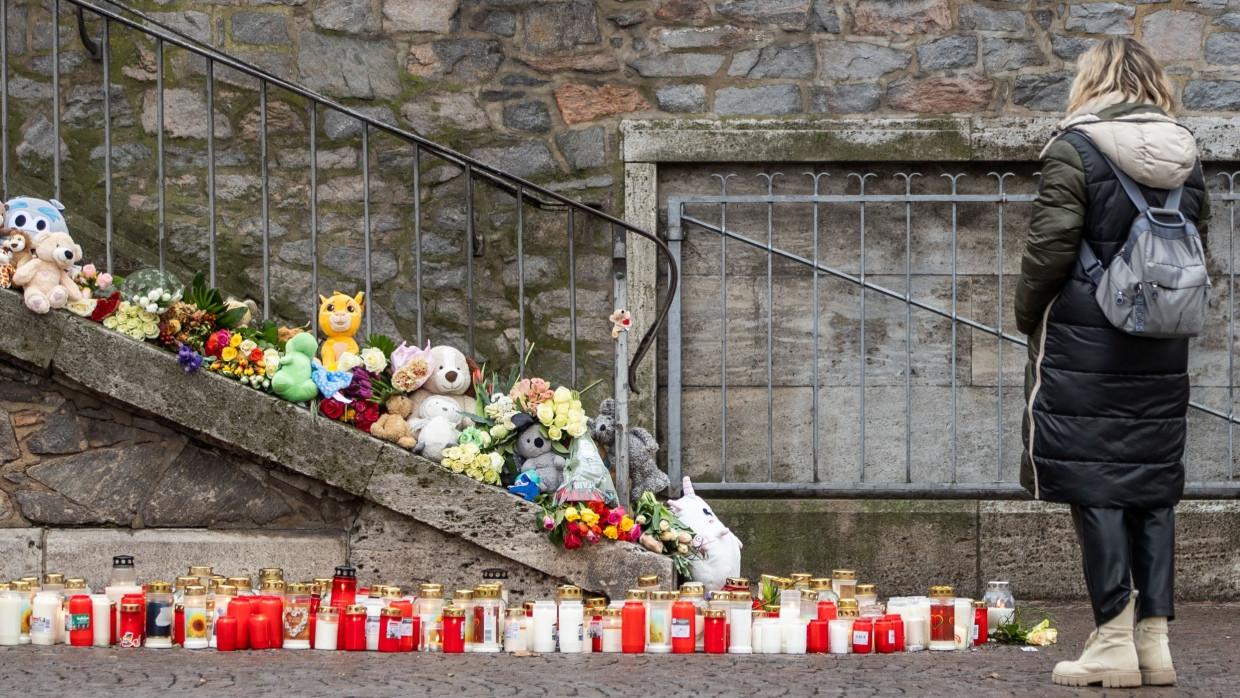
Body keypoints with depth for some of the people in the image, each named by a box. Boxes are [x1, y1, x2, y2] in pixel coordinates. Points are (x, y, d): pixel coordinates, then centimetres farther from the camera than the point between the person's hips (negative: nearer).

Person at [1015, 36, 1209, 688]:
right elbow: (1197, 248, 12)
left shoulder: (1074, 151, -10)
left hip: (1084, 341, -5)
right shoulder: (1185, 156, 9)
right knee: (1153, 486, 9)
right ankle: (1155, 640, 9)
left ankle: (1113, 642, -4)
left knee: (1093, 486, -2)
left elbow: (1049, 249, -12)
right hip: (1162, 352, 6)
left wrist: (1027, 314, 3)